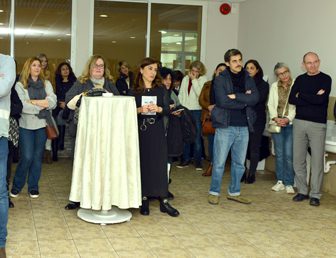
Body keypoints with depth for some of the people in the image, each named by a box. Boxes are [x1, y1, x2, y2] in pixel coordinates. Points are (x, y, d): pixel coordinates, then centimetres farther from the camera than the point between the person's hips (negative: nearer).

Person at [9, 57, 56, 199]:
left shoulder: (46, 84, 11)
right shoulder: (20, 85, 1)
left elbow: (53, 102, -3)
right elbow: (21, 105, -13)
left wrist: (34, 102, -12)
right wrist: (42, 104, -9)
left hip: (42, 124, 3)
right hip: (26, 125, -3)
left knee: (38, 157, 6)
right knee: (27, 157, -7)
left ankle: (33, 187, 18)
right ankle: (17, 185, 13)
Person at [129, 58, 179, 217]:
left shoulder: (161, 90, 7)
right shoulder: (134, 91, 4)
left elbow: (167, 110, -1)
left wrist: (158, 109, -21)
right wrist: (139, 110, -20)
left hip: (157, 132, 1)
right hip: (140, 130, -1)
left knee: (159, 164, -2)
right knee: (142, 164, 0)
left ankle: (163, 201, 1)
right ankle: (144, 199, 9)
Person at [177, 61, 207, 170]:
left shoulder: (203, 79, -2)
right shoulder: (185, 79, 10)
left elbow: (200, 93, -14)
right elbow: (181, 94, 11)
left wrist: (194, 80, -12)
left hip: (197, 110, -4)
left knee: (197, 136, -1)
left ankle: (198, 160, 8)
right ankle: (186, 159, 18)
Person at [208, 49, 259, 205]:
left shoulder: (248, 79, 10)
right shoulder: (220, 79, -3)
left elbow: (255, 98, -7)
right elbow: (223, 101, -17)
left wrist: (235, 96, -16)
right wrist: (244, 101, -9)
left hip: (243, 127, 5)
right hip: (225, 126, -5)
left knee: (239, 163, 12)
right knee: (219, 163, 1)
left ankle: (234, 192, 25)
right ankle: (214, 192, 14)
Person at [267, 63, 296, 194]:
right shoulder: (274, 86, 10)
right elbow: (270, 104, 7)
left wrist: (288, 119, -15)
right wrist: (275, 118, -8)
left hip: (291, 123, -4)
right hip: (277, 123, 4)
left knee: (289, 154, -7)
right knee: (279, 153, 8)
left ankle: (289, 183, 2)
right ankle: (280, 181, 16)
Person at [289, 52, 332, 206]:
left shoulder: (325, 79, 0)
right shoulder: (300, 79, 12)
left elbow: (321, 99, -15)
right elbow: (291, 99, -2)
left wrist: (301, 96, -5)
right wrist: (313, 98, -10)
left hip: (318, 124, -4)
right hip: (299, 122, 4)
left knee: (317, 161, -3)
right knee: (298, 159, 5)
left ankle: (315, 194, 5)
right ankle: (302, 191, 17)